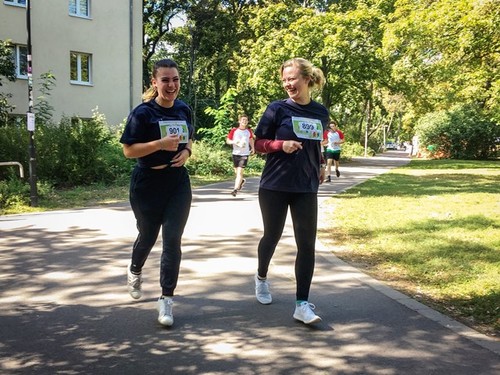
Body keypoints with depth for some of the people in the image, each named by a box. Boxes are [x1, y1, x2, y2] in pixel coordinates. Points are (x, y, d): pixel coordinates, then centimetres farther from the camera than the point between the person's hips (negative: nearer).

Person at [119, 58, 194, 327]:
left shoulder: (184, 110, 4)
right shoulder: (142, 113, -11)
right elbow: (128, 150, -13)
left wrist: (186, 151, -4)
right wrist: (160, 144, -26)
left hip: (178, 183, 3)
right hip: (147, 185, -3)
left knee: (172, 240, -5)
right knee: (147, 236, 15)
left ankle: (166, 299, 4)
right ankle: (134, 271, 49)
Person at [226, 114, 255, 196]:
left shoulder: (249, 131, 4)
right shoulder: (234, 130, -2)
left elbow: (251, 139, 24)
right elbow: (227, 141, 2)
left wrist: (252, 148, 15)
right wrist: (234, 142, -17)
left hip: (245, 154, -1)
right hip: (235, 153, 1)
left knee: (240, 171, -12)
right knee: (236, 171, 14)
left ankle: (236, 189, -15)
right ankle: (241, 180, 47)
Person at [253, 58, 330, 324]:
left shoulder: (321, 113, 5)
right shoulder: (277, 109, -6)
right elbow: (258, 144, -3)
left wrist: (321, 165, 4)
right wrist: (282, 145, -20)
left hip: (306, 188, 3)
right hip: (275, 186, -2)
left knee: (307, 244, -4)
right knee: (272, 236, 12)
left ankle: (302, 304, 1)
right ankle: (261, 277, 42)